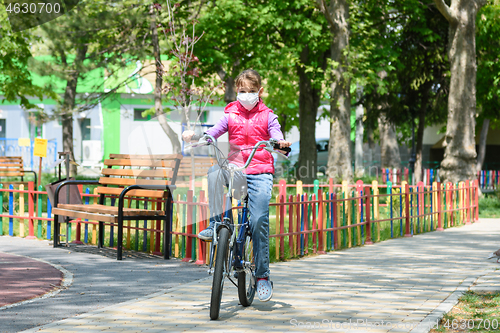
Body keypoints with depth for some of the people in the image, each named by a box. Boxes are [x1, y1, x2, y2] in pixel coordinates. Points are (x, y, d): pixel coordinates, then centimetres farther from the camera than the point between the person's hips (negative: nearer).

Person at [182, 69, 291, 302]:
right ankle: (214, 223, -21)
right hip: (235, 169, 2)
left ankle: (263, 276, -6)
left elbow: (277, 137, -4)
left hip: (260, 171, -2)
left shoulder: (267, 116, 9)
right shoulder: (231, 115, 11)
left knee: (259, 221, -14)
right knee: (215, 171, -33)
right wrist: (194, 136, -23)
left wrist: (281, 144, -29)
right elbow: (212, 133, -2)